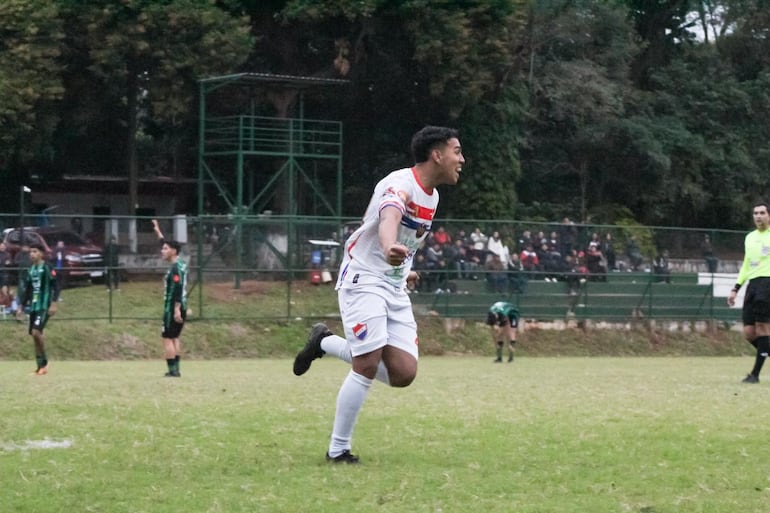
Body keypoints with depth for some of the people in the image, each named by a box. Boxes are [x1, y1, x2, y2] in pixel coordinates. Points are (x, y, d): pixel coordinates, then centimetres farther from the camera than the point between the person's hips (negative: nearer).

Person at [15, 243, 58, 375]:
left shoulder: (47, 268, -6)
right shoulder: (31, 270, 15)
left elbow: (54, 287, -11)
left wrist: (53, 304, -18)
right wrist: (21, 306, 19)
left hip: (44, 307, -7)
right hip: (33, 306, 7)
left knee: (36, 332, -20)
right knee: (34, 335, 5)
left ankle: (44, 362, -8)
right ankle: (40, 366, 10)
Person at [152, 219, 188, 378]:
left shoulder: (175, 268, -16)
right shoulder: (181, 264, 11)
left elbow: (178, 289, -24)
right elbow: (167, 245, 26)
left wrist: (176, 309, -28)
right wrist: (158, 232, 34)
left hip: (173, 308, -9)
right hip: (181, 307, 9)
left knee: (168, 338, -7)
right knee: (175, 338, 15)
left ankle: (172, 370, -11)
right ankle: (175, 369, 14)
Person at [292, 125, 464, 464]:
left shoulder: (432, 195, 10)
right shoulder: (401, 184, -19)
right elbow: (389, 219, -42)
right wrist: (389, 249, -63)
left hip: (395, 289, 8)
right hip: (363, 279, -8)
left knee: (403, 373, -4)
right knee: (368, 365, -17)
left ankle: (327, 344, 16)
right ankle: (338, 450, -2)